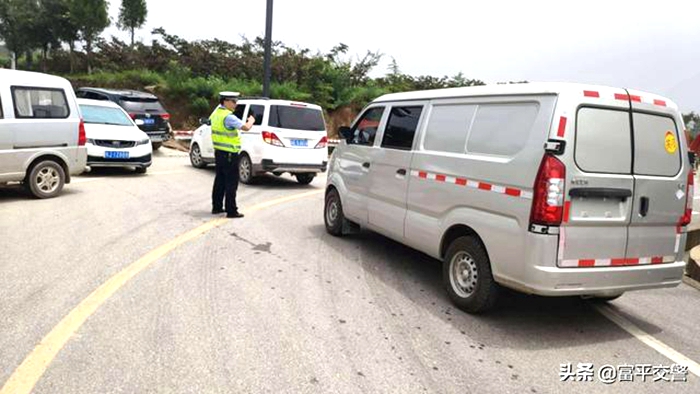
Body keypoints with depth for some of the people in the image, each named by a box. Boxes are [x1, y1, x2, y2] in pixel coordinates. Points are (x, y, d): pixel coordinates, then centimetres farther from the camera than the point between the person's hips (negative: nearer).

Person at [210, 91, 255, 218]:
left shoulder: (216, 113, 10)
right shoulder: (228, 116, -19)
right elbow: (246, 127, -26)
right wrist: (251, 121, -5)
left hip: (218, 152, 9)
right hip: (229, 155, -9)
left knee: (220, 180, 17)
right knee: (231, 183, -3)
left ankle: (216, 207, 25)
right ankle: (231, 211, 0)